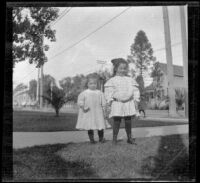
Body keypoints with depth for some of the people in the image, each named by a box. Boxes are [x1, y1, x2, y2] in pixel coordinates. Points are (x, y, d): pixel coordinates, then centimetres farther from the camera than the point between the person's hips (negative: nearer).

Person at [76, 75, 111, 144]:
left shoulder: (100, 93, 6)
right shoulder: (84, 93, 1)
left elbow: (103, 103, 9)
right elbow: (80, 101, -2)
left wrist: (104, 111, 5)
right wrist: (83, 107, -17)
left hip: (98, 113, 1)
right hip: (88, 113, -1)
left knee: (101, 126, 1)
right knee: (89, 127, 4)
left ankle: (101, 138, 19)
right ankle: (91, 139, 18)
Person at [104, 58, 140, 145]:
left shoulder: (130, 80, 12)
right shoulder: (112, 80, 2)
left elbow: (135, 91, 13)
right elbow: (108, 92, -1)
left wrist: (136, 100, 4)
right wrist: (109, 102, -7)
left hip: (129, 103, 3)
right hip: (117, 104, -3)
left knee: (128, 121, 8)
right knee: (117, 121, -2)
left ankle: (129, 138, 21)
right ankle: (114, 139, 7)